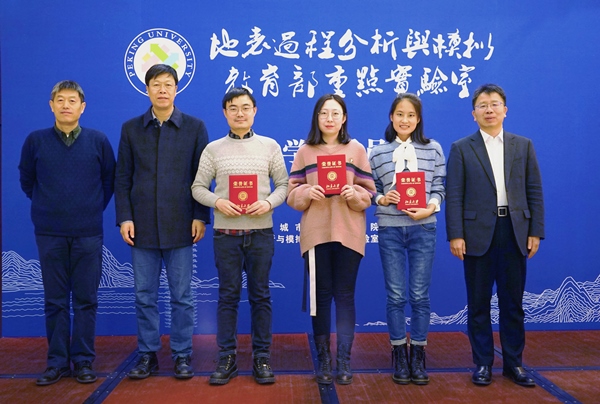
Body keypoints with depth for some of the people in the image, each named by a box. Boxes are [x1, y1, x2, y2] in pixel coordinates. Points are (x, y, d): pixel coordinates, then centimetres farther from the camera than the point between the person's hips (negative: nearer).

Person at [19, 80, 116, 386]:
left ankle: (83, 361, 15)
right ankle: (57, 362, 17)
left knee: (86, 300, 5)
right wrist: (46, 207, 13)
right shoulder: (35, 141, 1)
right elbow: (27, 181, 12)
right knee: (55, 301, 7)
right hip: (49, 233, 1)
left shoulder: (99, 141, 0)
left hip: (89, 233, 0)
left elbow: (109, 181, 10)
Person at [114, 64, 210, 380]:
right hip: (142, 226, 2)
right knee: (145, 295, 8)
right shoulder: (131, 129, 8)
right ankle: (147, 354, 21)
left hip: (180, 226, -1)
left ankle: (182, 355, 17)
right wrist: (124, 218, -2)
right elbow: (122, 178, 6)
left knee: (181, 295, 5)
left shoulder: (194, 127, 4)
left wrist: (200, 217, -5)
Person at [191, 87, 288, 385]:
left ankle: (262, 357, 18)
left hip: (261, 231, 0)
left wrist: (268, 203, -14)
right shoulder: (213, 149, 4)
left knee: (260, 295, 7)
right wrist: (217, 202, -15)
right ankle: (226, 358, 17)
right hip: (226, 233, 0)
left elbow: (284, 184, 5)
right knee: (228, 295, 6)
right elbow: (198, 187, 4)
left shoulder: (270, 146, 5)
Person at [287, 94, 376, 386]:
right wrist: (307, 192, -15)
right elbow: (292, 193, 4)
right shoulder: (305, 151, 7)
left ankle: (344, 361, 10)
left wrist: (354, 194, -15)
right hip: (315, 234, 1)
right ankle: (323, 360, 13)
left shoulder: (356, 149, 6)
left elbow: (369, 192, 5)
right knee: (320, 295, 4)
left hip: (348, 234, 0)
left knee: (345, 295, 2)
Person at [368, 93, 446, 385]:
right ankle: (399, 356, 19)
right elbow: (372, 190, 6)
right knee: (395, 295, 5)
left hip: (423, 228, 0)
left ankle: (418, 356, 18)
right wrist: (381, 199, -15)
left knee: (420, 295, 5)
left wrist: (430, 207, -15)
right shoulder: (378, 153, 5)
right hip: (390, 230, 0)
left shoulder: (433, 149, 5)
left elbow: (439, 187, 2)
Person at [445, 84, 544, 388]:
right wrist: (455, 235, -11)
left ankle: (513, 363, 21)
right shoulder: (461, 148, 3)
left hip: (515, 232, 2)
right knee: (479, 303, 6)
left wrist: (536, 232, 0)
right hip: (478, 233, -2)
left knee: (513, 303, 9)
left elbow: (534, 192, 7)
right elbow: (454, 196, -3)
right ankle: (483, 363, 18)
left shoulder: (523, 145, 10)